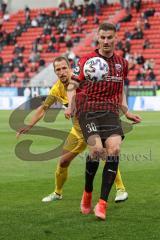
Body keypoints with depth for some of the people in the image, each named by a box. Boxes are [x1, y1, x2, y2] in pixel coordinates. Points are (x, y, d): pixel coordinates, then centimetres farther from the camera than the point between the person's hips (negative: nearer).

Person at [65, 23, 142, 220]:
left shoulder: (122, 63, 16)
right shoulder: (87, 60, 3)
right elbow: (72, 86, 6)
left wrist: (126, 111, 18)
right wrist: (70, 106, -10)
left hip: (110, 111, 3)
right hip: (87, 109, -3)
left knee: (114, 148, -19)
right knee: (97, 148, -23)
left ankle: (102, 203, -14)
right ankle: (87, 193, 5)